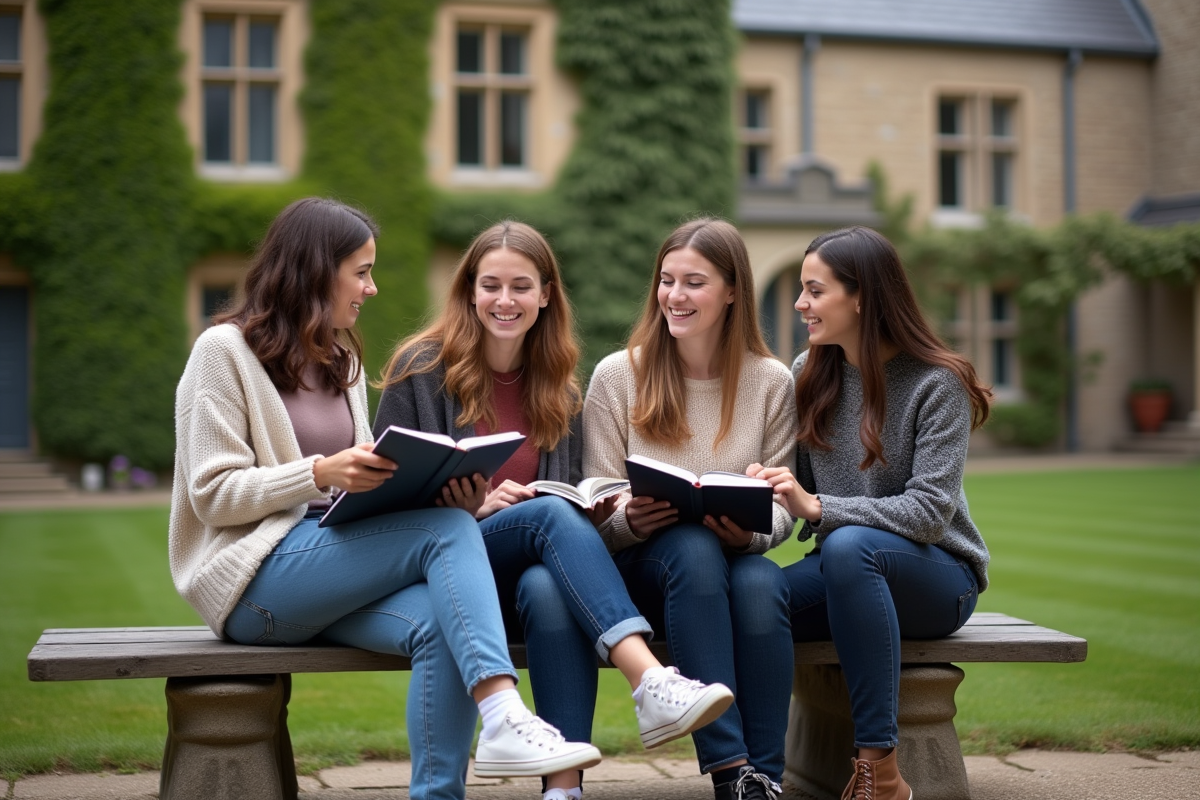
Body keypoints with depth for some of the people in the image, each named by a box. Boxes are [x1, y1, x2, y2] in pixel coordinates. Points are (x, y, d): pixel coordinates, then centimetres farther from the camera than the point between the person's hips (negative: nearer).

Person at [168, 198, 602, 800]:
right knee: (450, 528, -26)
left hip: (333, 558, 6)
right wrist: (321, 474, -22)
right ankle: (505, 720, -37)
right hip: (254, 578, -6)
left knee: (438, 622, -27)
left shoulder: (342, 359, 21)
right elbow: (213, 495, -9)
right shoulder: (225, 350, -1)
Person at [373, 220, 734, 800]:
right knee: (551, 514, -33)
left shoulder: (558, 388, 15)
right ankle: (651, 683, -50)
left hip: (528, 571, 3)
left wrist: (593, 513, -5)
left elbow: (572, 502, 19)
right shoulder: (422, 368, 3)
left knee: (547, 587, -36)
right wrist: (472, 507, -15)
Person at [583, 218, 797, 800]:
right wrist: (630, 521, -22)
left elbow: (780, 508, 4)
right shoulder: (617, 376, 2)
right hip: (639, 565, -1)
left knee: (761, 583, -35)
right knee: (692, 548, -36)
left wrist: (751, 533, -20)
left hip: (733, 560, 1)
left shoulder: (770, 381, 5)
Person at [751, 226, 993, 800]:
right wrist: (762, 488, -13)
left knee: (849, 546, -39)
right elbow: (801, 493, 11)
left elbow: (929, 511, -18)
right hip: (846, 573, 4)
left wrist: (817, 507, -28)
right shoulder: (809, 374, 7)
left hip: (935, 574, -4)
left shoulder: (938, 384, -9)